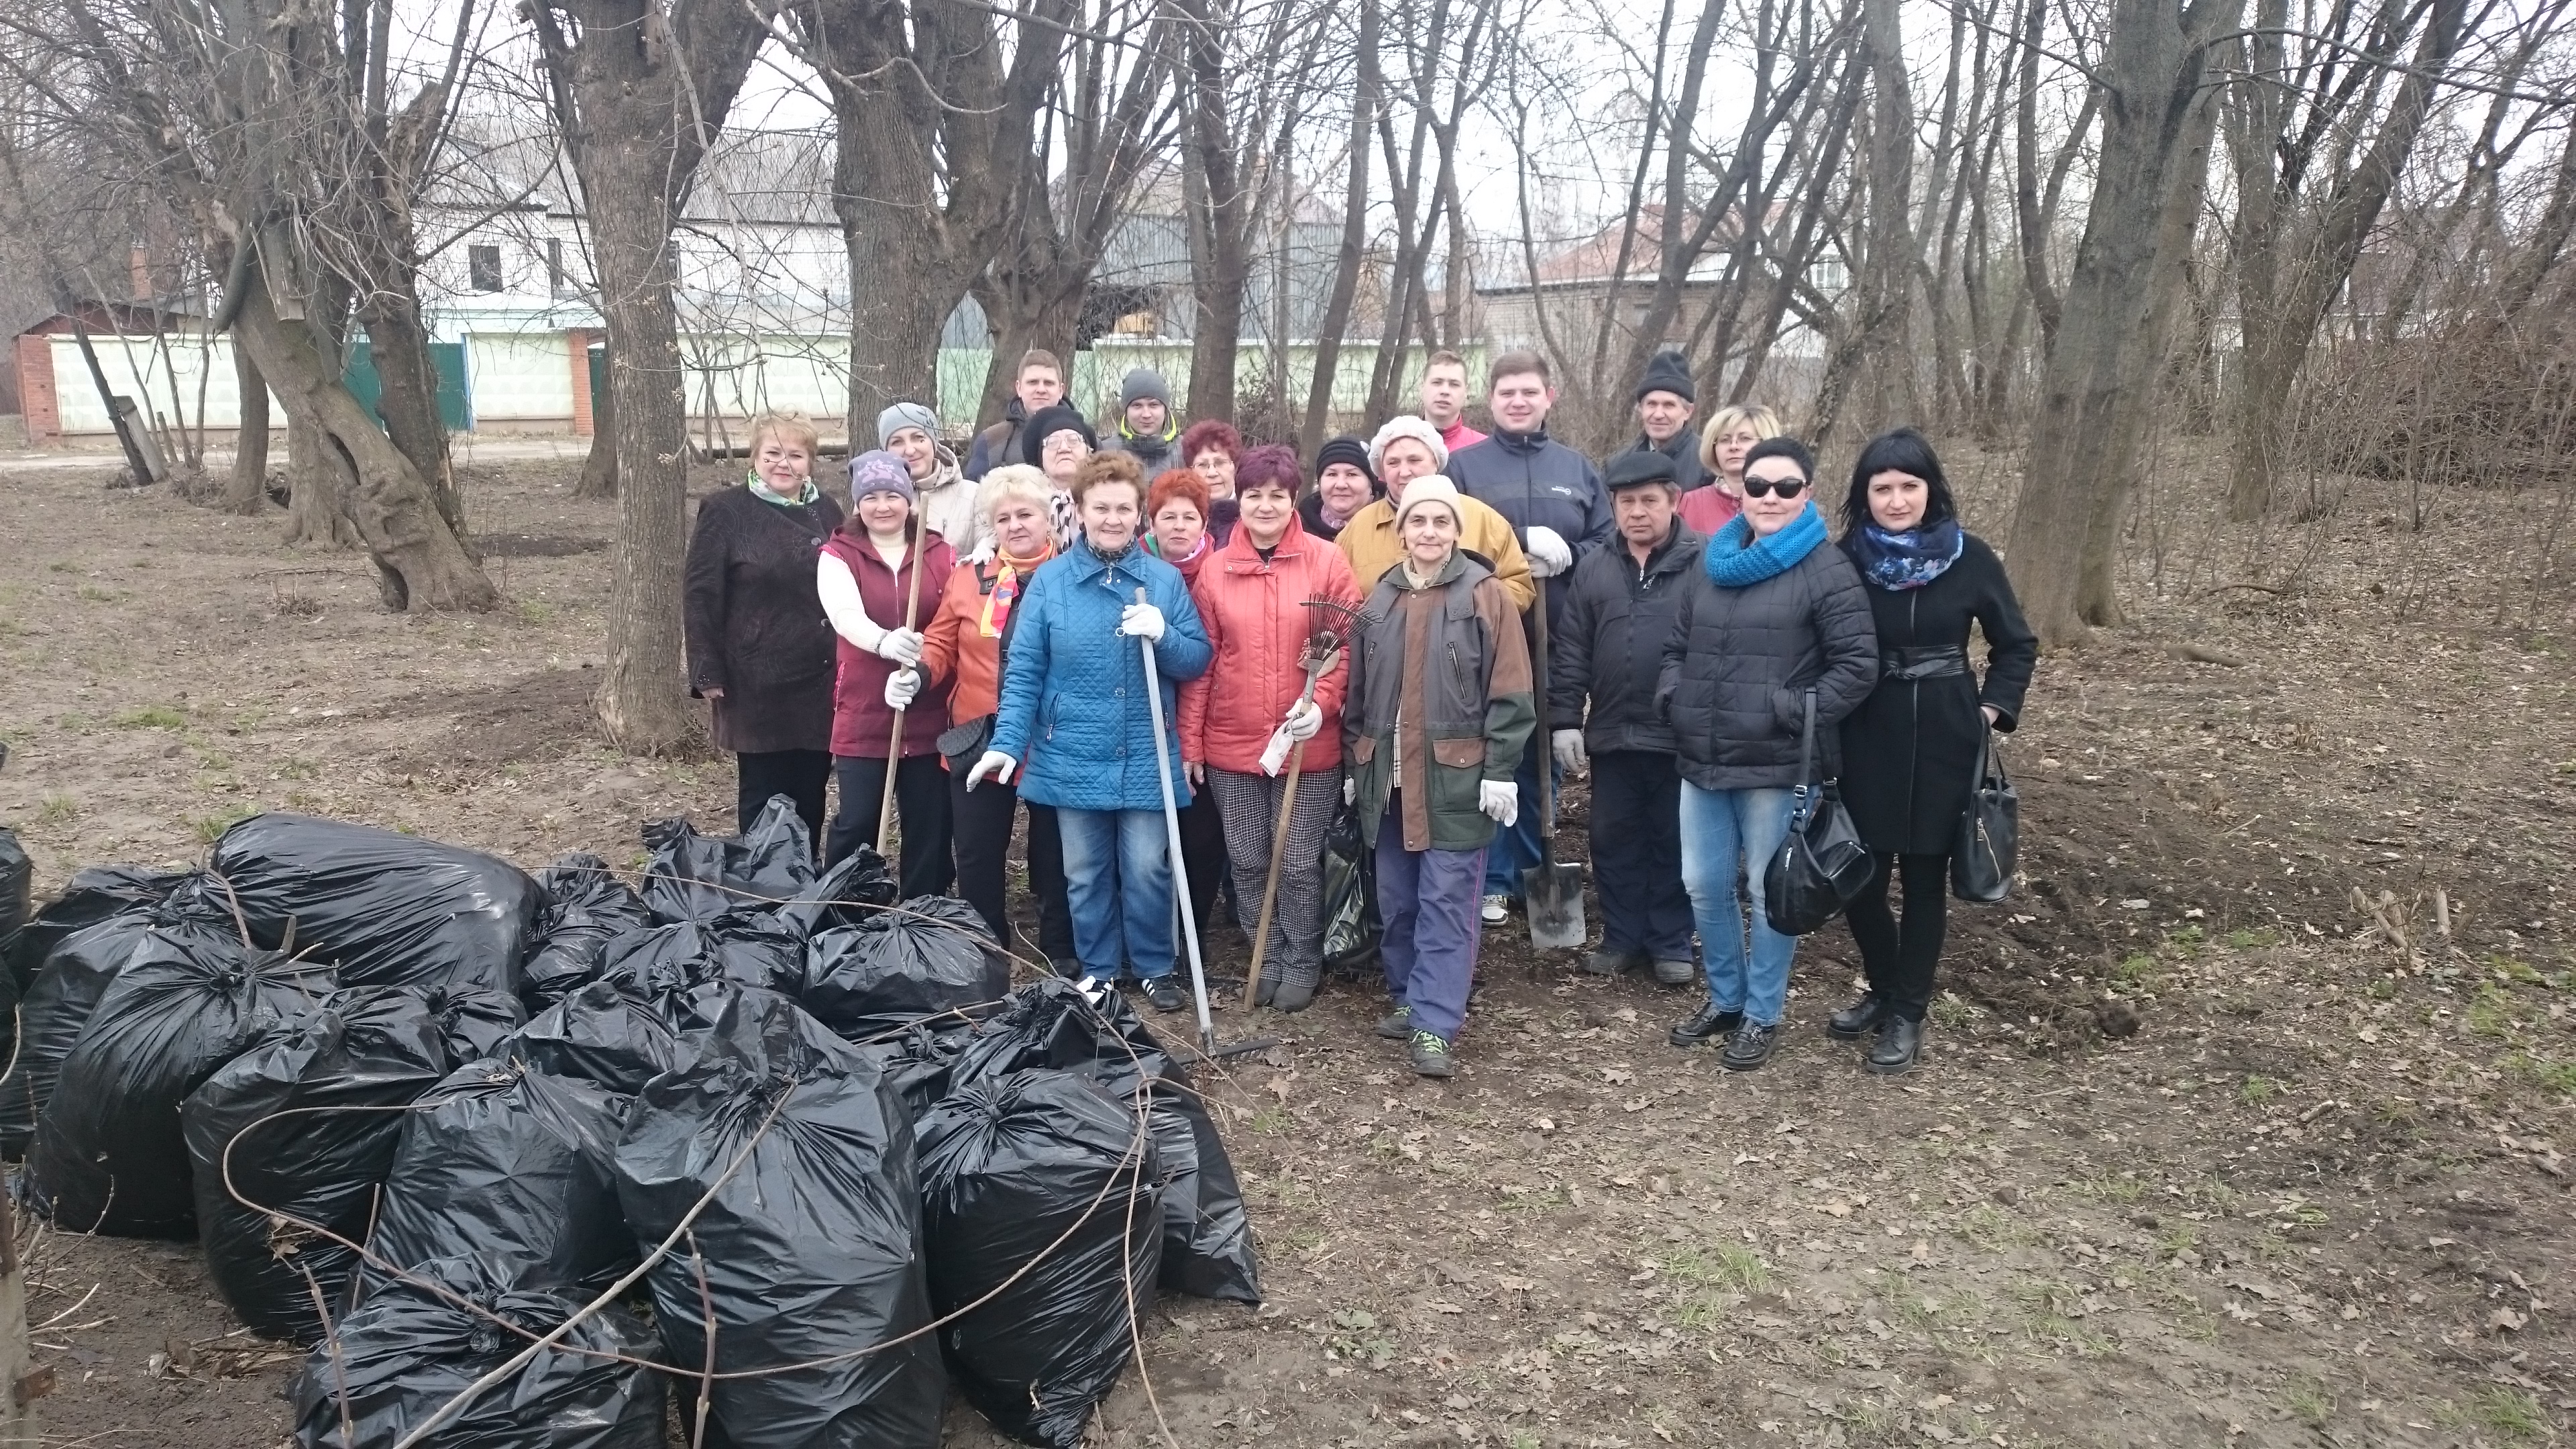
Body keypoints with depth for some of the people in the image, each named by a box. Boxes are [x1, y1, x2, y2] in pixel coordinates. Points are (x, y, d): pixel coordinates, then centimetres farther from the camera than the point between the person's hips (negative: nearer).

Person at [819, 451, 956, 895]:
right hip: (863, 717, -2)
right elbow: (846, 615, -19)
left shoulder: (941, 554, 7)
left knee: (930, 830, 7)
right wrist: (885, 642, -40)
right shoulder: (837, 556, 1)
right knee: (857, 825, 0)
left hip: (930, 718, 2)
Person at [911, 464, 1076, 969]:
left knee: (1055, 857, 11)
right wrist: (918, 673, -13)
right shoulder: (968, 578, 6)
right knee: (977, 860, 11)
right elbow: (941, 643, 6)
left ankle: (1062, 958, 26)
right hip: (980, 742, 2)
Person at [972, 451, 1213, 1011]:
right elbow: (1023, 671, -3)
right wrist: (1007, 742, -13)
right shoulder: (1049, 580, -3)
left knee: (1147, 870, 4)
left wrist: (1163, 636, -20)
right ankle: (1097, 972, 29)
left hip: (1146, 759, 0)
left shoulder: (1166, 579, -1)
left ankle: (1155, 968, 24)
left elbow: (1198, 661, 0)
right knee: (1085, 875, 12)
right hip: (1073, 759, 1)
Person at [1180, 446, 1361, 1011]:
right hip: (1232, 746, 2)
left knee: (1300, 863, 5)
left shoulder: (1327, 562, -3)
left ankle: (1303, 964, 25)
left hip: (1308, 746, -2)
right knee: (1248, 862, 11)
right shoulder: (1215, 570, 3)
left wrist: (1321, 703, -17)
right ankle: (1269, 960, 30)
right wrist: (1189, 743, 3)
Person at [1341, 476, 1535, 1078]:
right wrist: (1354, 763, 13)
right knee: (1396, 899, 12)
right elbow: (1357, 691, 14)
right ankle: (1409, 999, 27)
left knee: (1446, 902, -4)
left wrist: (1500, 770, -11)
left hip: (1457, 776, -5)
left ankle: (1435, 1025, 0)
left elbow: (1509, 693, -7)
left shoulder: (1485, 594, -4)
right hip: (1388, 774, 5)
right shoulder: (1379, 600, 10)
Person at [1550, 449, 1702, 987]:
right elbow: (1569, 649, 7)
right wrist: (1564, 718, 1)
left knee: (1675, 842, 9)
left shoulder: (1705, 563, -6)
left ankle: (1672, 943, 23)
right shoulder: (1594, 568, 6)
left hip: (1681, 735, -4)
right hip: (1611, 734, 4)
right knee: (1614, 840, 13)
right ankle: (1622, 937, 27)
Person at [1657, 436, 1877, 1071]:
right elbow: (1676, 645, 19)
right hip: (1703, 759, 6)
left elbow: (1858, 664, -10)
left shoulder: (1826, 569, -7)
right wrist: (1671, 697, 3)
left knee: (1771, 893, 6)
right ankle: (1724, 998, 33)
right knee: (1703, 886, 13)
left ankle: (1763, 1014, 23)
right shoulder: (1712, 560, 12)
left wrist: (1795, 711, -15)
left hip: (1777, 766, -6)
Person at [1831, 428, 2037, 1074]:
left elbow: (2017, 644, 7)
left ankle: (1908, 1012, 19)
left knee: (1926, 872, 6)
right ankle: (1882, 989, 27)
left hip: (1943, 735, 0)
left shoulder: (1969, 557, -5)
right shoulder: (1846, 558, -6)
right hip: (1866, 734, 0)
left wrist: (1993, 708, -3)